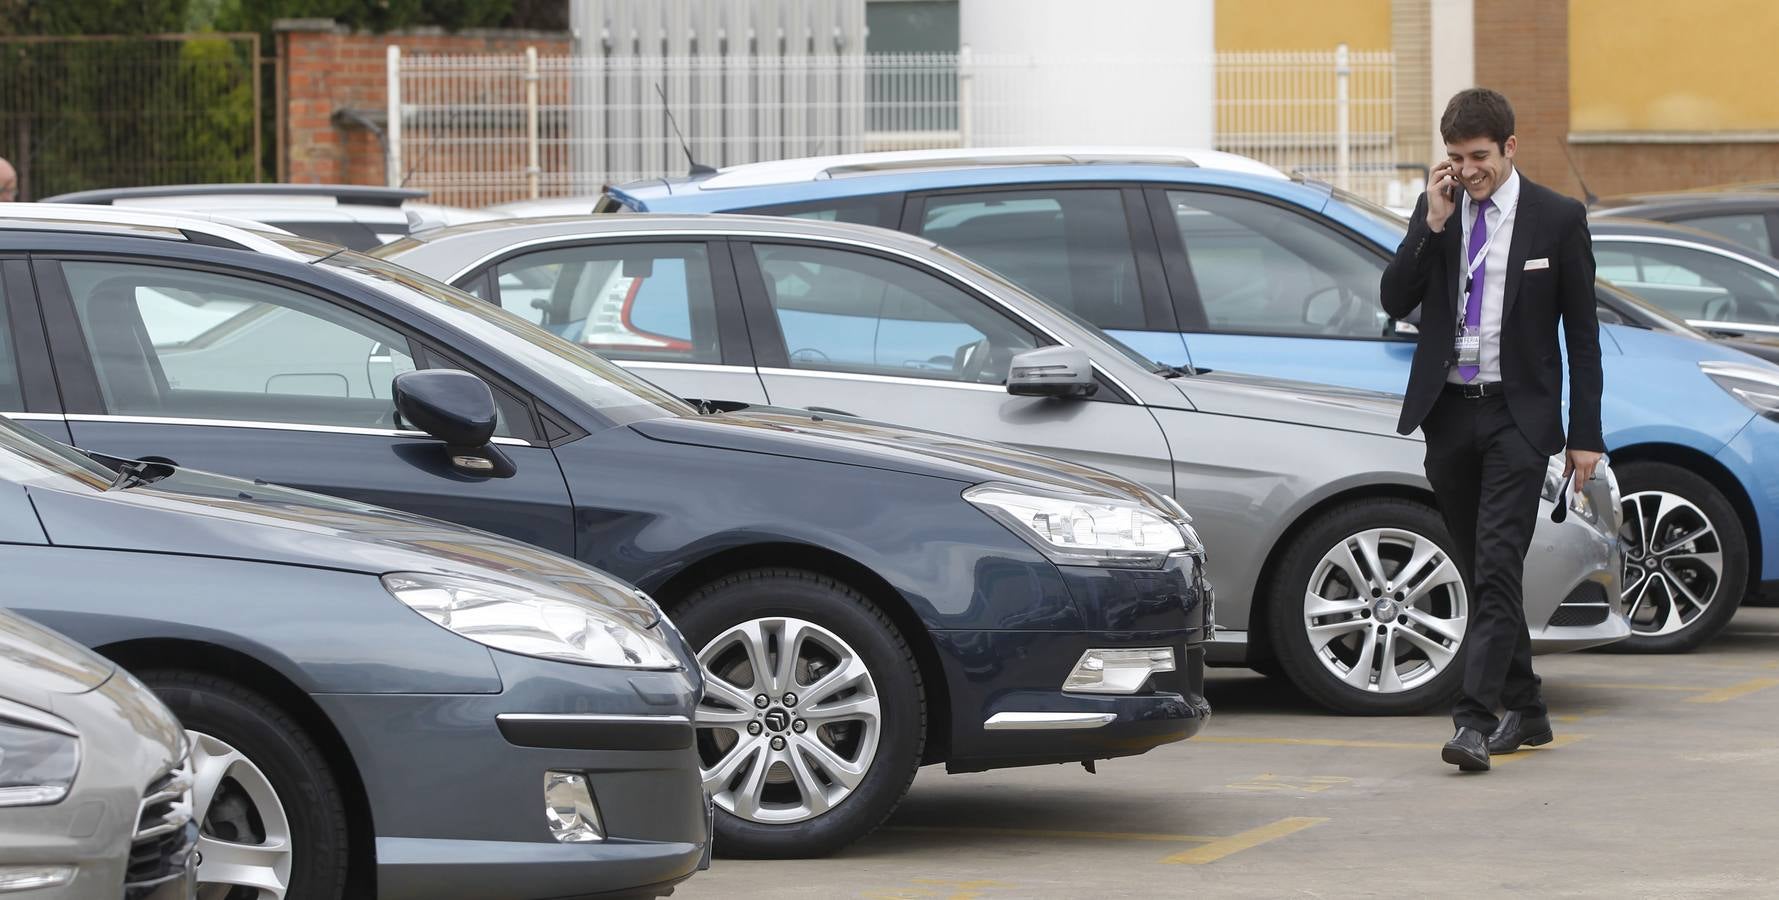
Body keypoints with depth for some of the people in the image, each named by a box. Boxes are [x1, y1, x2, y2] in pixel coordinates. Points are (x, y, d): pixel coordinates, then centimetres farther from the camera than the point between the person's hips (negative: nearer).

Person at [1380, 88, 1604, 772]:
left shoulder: (1558, 220, -3)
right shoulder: (1436, 211, 7)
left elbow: (1581, 333, 0)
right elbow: (1395, 300, -1)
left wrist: (1586, 435, -3)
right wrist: (1434, 223, -11)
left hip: (1518, 414, -5)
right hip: (1448, 413, 5)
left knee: (1497, 568, -15)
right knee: (1480, 574, 11)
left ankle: (1474, 721, -21)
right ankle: (1524, 712, 24)